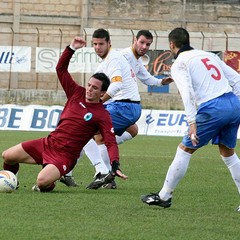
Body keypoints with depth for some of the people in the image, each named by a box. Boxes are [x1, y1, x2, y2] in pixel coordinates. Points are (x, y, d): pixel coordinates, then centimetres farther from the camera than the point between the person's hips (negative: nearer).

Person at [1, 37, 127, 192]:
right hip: (49, 143, 6)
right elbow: (61, 69, 11)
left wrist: (115, 165, -34)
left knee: (42, 181, -31)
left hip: (65, 155, -6)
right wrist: (71, 48, -1)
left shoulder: (102, 116, -11)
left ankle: (48, 185, 8)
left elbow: (111, 143, -18)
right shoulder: (77, 93, 6)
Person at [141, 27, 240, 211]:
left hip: (213, 109, -6)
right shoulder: (209, 55, 23)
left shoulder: (179, 64, 3)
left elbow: (187, 92, -13)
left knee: (185, 149, 7)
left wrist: (192, 122, -19)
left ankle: (164, 196, 11)